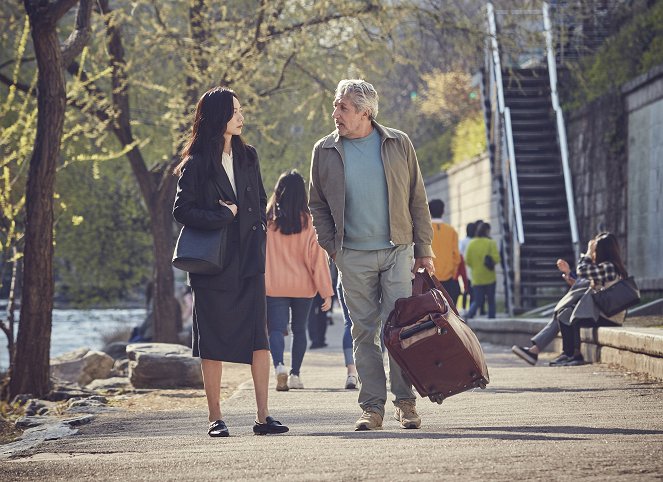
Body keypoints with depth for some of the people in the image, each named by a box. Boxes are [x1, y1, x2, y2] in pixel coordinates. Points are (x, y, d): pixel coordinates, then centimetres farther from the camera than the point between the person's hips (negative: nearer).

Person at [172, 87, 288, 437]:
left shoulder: (247, 157, 13)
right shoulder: (196, 165, -2)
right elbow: (182, 211, -7)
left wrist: (257, 242, 3)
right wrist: (224, 217, -11)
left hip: (249, 263, 4)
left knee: (259, 339, -5)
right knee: (213, 343, 0)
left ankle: (263, 416, -3)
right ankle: (215, 418, 6)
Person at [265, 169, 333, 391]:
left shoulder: (267, 219, -6)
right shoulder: (309, 221, -6)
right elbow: (317, 257, -6)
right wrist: (326, 291, -3)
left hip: (274, 285, -1)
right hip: (303, 286, 1)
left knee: (276, 329, -2)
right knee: (299, 329, 17)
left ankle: (279, 365, -27)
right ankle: (295, 374, 19)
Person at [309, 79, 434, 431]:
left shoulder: (398, 144, 3)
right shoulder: (325, 151, 5)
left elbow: (417, 199, 7)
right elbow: (318, 205, 12)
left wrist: (423, 249, 4)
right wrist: (332, 248, 2)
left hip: (397, 250, -1)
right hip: (353, 256, 1)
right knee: (364, 332, 1)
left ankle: (405, 402, 4)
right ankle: (372, 406, 5)